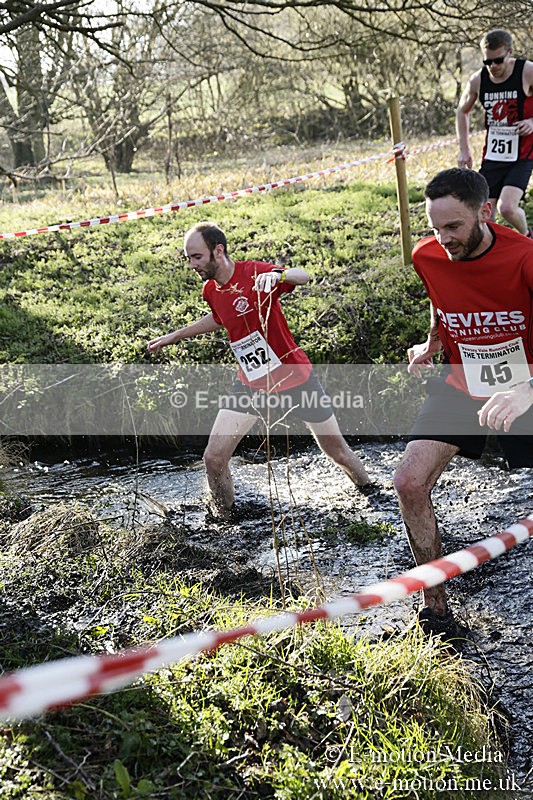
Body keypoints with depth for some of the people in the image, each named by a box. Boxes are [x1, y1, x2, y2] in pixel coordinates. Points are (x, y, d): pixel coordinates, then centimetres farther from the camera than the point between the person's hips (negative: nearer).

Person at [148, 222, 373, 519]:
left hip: (295, 376, -4)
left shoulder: (254, 272, -20)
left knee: (339, 452, 8)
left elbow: (304, 276, -36)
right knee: (214, 459, -8)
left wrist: (278, 274, -58)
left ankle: (370, 489, 39)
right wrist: (174, 336, 28)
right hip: (251, 384, 5)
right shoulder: (211, 291, 0)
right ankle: (223, 514, 19)